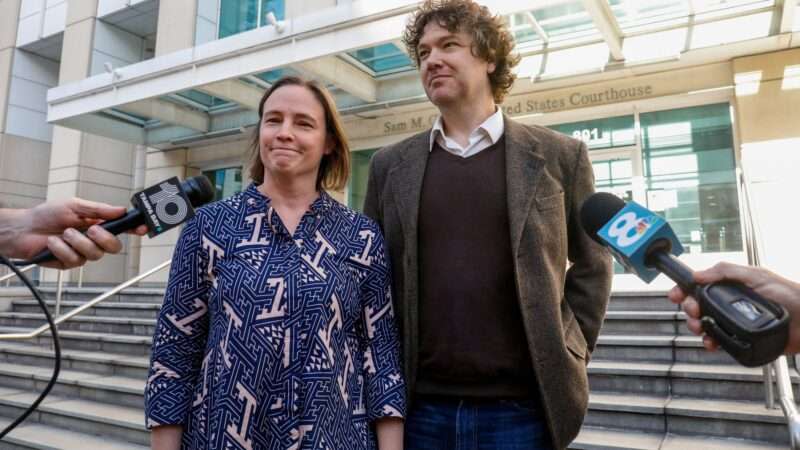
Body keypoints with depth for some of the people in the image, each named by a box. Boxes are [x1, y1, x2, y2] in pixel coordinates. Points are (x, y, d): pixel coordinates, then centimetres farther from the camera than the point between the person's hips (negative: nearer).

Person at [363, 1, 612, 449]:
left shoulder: (560, 156, 1)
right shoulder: (390, 164, 5)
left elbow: (592, 263, 8)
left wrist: (569, 355, 1)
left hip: (521, 407, -1)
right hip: (419, 407, 2)